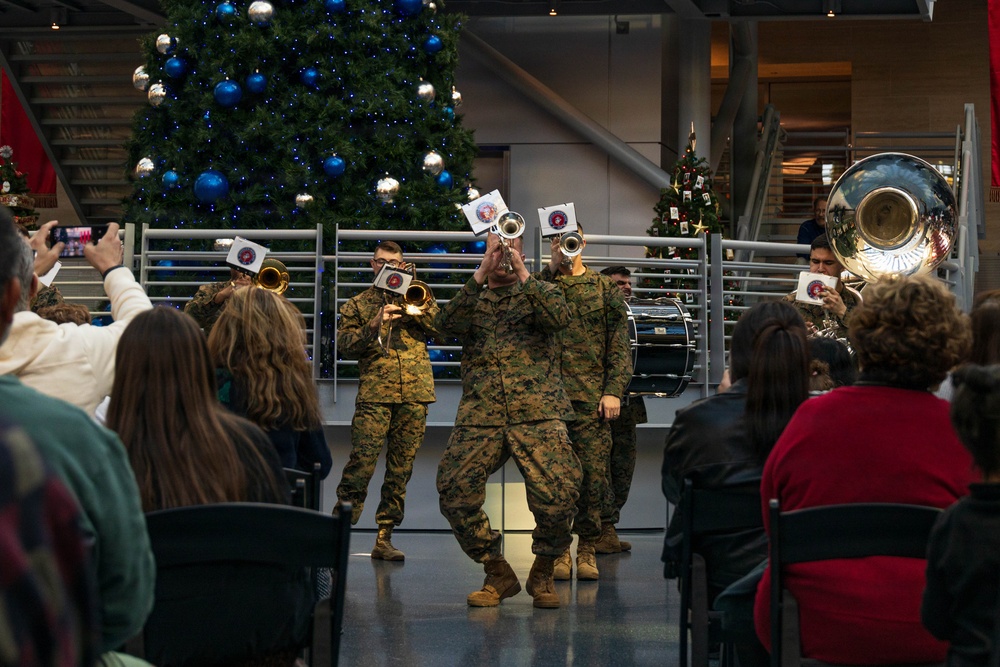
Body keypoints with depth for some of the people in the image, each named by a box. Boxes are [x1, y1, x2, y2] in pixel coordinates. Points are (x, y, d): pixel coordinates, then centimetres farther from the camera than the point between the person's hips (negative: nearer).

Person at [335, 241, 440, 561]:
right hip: (375, 394, -2)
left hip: (414, 393, 2)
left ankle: (384, 538, 8)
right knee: (361, 463, -15)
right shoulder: (358, 304, 14)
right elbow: (344, 345, 2)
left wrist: (418, 311, -5)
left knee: (400, 469, 3)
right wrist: (374, 325, -11)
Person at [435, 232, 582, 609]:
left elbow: (560, 317, -8)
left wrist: (523, 276, -11)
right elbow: (446, 324, -4)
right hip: (479, 417, 2)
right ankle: (497, 574, 7)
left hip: (537, 414, -2)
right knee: (454, 491, -12)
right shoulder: (472, 299, 19)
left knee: (558, 494, -20)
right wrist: (479, 277, -11)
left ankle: (542, 574, 6)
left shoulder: (539, 293, 15)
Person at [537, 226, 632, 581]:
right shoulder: (539, 284, 12)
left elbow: (619, 345, 6)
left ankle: (587, 548, 8)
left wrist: (614, 390, -2)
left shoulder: (605, 289, 11)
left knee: (593, 473, -2)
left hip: (591, 397, 0)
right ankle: (559, 549, 7)